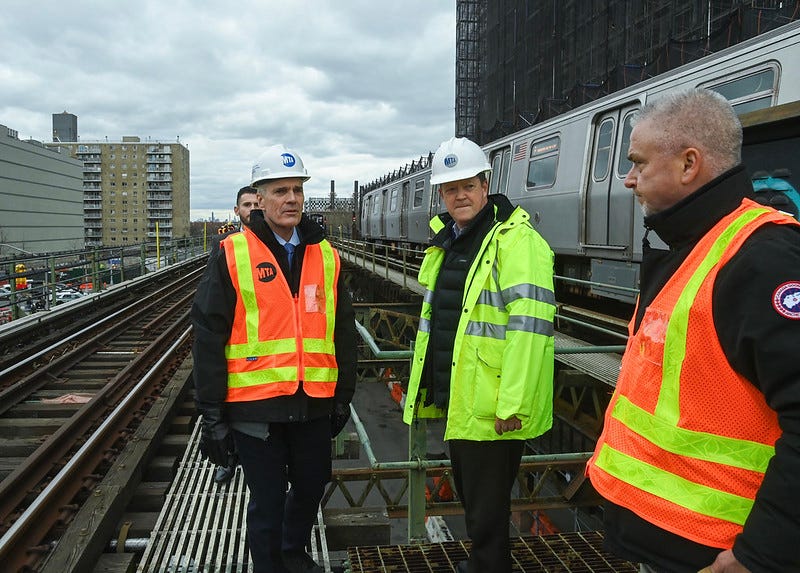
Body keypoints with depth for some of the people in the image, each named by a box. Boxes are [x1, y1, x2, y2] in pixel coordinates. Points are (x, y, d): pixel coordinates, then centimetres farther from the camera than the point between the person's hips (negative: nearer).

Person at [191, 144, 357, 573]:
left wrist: (343, 395, 12)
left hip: (314, 404, 4)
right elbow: (208, 337, -7)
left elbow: (343, 331, 11)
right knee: (267, 501, 9)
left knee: (310, 487, 21)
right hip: (255, 404, -4)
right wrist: (212, 415, -7)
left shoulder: (325, 255, 5)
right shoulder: (232, 255, -7)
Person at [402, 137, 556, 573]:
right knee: (470, 497, 25)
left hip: (492, 409, -9)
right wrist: (429, 385, 22)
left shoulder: (515, 241, -16)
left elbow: (528, 327, -23)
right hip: (458, 400, 9)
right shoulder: (446, 242, 13)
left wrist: (513, 405, -25)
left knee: (487, 509, 4)